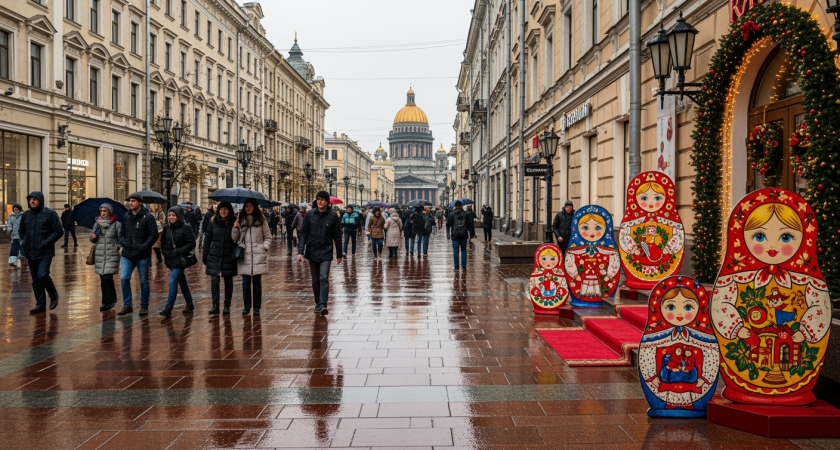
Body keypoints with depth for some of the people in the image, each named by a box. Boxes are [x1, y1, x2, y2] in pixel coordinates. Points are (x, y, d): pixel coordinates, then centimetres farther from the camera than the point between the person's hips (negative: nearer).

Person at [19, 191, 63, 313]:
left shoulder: (49, 214, -5)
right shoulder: (26, 215, 11)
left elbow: (58, 231, -7)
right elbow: (21, 231, 25)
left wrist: (46, 243, -16)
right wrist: (24, 242, 6)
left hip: (45, 252, -6)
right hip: (31, 253, 6)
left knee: (43, 275, -18)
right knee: (35, 279, 8)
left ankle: (54, 295, 6)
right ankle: (40, 304, 16)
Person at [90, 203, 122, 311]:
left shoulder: (116, 224, -1)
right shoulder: (97, 224, 10)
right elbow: (92, 240, 13)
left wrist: (117, 247, -11)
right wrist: (93, 236, -8)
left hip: (111, 255, -4)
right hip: (99, 255, 4)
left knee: (108, 278, -14)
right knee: (102, 279, 7)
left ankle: (112, 299, 3)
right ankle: (105, 302, 15)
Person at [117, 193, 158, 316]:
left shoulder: (148, 217, -7)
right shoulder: (126, 216, 8)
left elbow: (153, 235, -10)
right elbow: (122, 232, 17)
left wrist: (143, 247, -18)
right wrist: (122, 242, -3)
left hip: (142, 256, -4)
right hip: (127, 255, 4)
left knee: (144, 281, 6)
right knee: (124, 279, -3)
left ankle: (144, 306, 18)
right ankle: (127, 305, 9)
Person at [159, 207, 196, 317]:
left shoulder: (186, 228, -9)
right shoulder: (167, 228, 8)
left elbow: (191, 244, -11)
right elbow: (163, 243, 15)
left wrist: (178, 251, -15)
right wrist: (166, 252, -2)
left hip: (180, 260, -6)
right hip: (171, 260, 6)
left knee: (173, 282, -14)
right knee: (182, 282, 15)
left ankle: (168, 308, -13)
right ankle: (190, 304, 28)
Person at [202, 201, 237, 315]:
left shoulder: (234, 223, -1)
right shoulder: (213, 222, 4)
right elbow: (207, 239, 7)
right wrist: (205, 255, 5)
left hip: (229, 257, -1)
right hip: (214, 256, 1)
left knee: (228, 281, 6)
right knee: (214, 280, -3)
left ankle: (227, 306, 14)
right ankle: (215, 305, 2)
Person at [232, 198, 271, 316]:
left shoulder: (261, 220, 5)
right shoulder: (240, 220, 8)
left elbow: (268, 236, 10)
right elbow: (234, 238, 10)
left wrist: (265, 247, -4)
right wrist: (235, 229, -7)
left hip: (258, 255, -1)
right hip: (244, 255, 1)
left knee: (257, 282, 3)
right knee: (246, 282, 2)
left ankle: (256, 307, 11)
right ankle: (247, 306, 14)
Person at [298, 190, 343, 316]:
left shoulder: (332, 215, -3)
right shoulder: (310, 214, 0)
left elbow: (337, 235, 2)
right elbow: (303, 233, 1)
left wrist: (339, 255, 5)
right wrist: (300, 251, -7)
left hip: (326, 253, -2)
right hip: (312, 252, 2)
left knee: (324, 278, -14)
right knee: (315, 280, 10)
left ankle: (323, 305, -19)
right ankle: (318, 304, 22)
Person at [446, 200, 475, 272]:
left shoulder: (451, 214, -3)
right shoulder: (466, 214, 2)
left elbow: (448, 224, 4)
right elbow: (470, 225, 4)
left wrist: (448, 231, 22)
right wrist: (471, 234, 9)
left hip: (455, 236, -1)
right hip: (464, 236, 2)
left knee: (455, 251, 2)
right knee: (463, 250, 11)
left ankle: (456, 267, 0)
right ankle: (464, 267, 8)